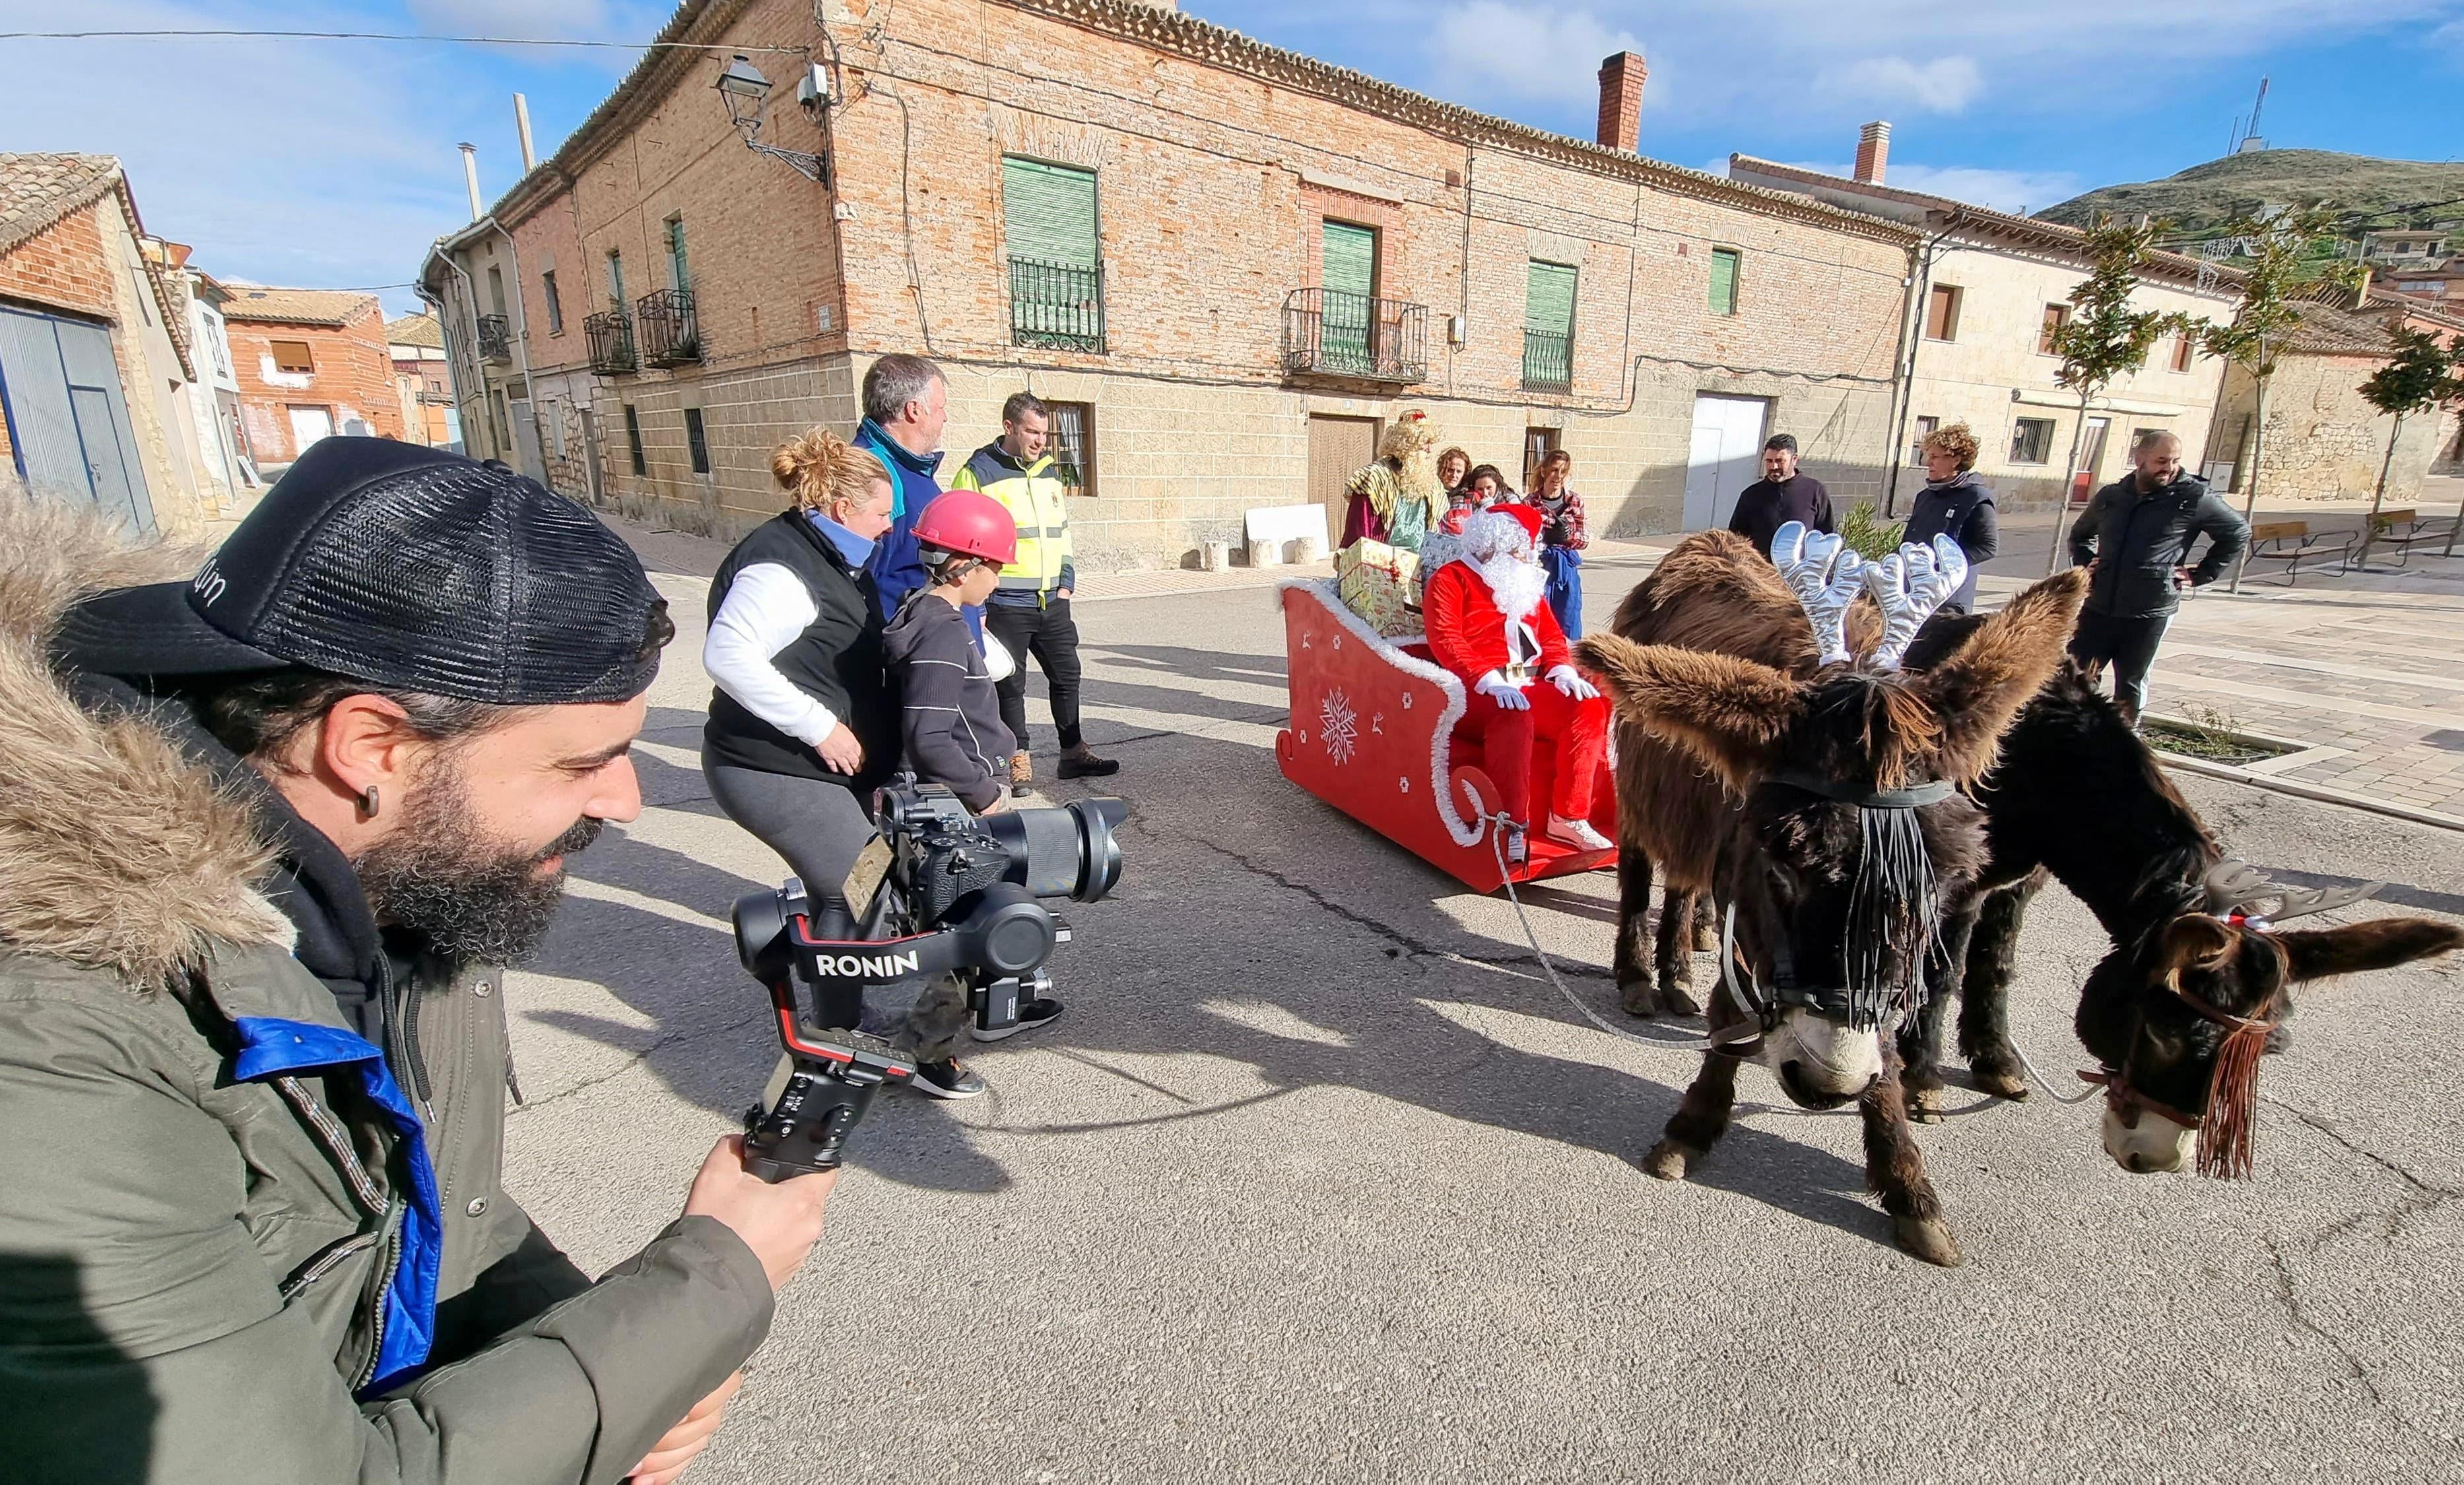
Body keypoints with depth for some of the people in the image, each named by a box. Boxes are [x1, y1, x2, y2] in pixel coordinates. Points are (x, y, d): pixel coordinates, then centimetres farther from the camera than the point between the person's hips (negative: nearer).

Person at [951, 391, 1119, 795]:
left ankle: (1074, 753, 24)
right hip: (1005, 605, -6)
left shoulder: (1048, 473, 13)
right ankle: (1019, 761, 15)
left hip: (1052, 602, 6)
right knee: (1010, 685, 3)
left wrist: (1067, 583, 11)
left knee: (1066, 675, 11)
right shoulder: (979, 473, -7)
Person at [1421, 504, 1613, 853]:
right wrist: (1489, 681, -27)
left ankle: (1569, 816, -10)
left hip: (1530, 687, 7)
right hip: (1476, 691, -7)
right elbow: (1445, 639, -14)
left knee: (1589, 708, -15)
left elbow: (1551, 633, 21)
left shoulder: (1525, 584, 23)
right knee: (1514, 717, -37)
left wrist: (1563, 670, -2)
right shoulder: (1451, 579, 0)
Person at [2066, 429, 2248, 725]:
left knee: (2131, 689, 7)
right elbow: (2079, 535, 26)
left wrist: (2201, 575, 3)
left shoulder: (2194, 499, -1)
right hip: (2098, 608, 2)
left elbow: (2238, 534, 10)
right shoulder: (2110, 496, 8)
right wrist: (2084, 564, 10)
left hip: (2150, 614, -2)